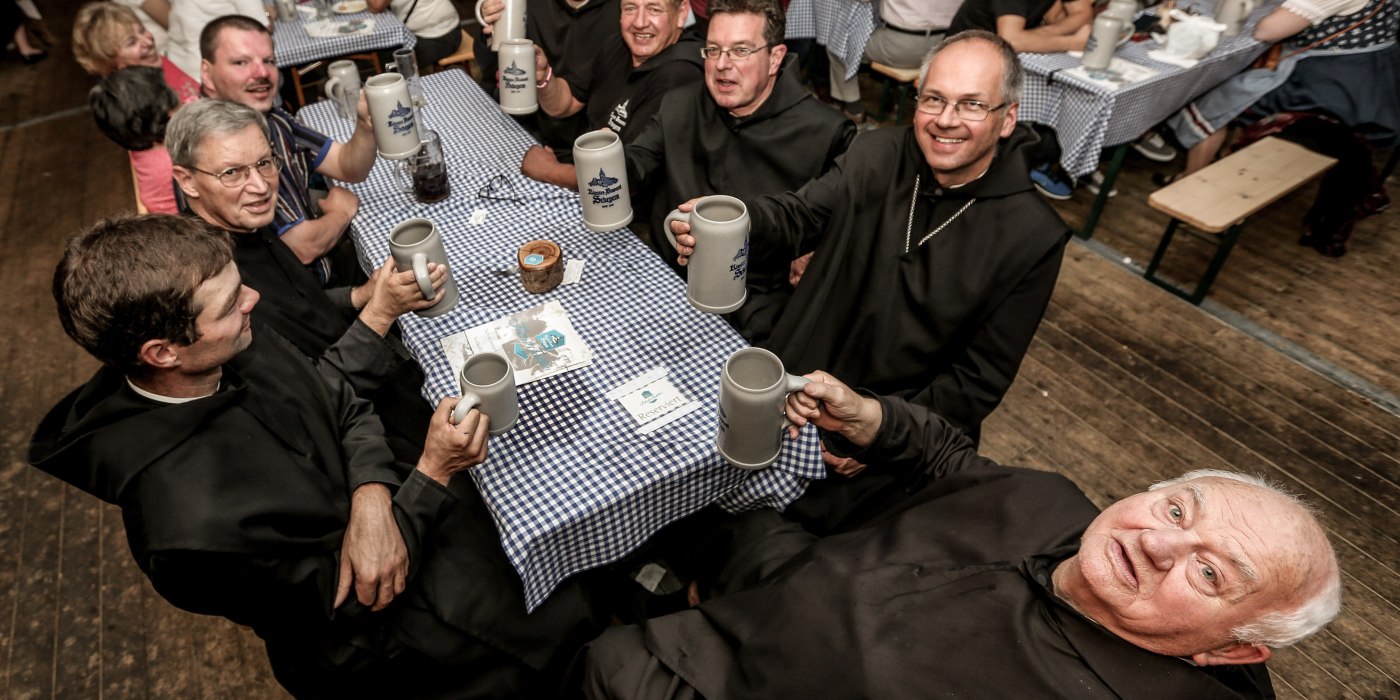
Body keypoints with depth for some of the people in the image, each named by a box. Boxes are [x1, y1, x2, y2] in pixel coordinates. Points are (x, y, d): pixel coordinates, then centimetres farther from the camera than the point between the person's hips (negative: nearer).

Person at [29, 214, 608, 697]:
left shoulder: (235, 342, -15)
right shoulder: (191, 522, -36)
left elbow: (343, 408, -2)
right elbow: (344, 610, -22)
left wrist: (373, 497, -23)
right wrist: (433, 474, -26)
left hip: (388, 513, 6)